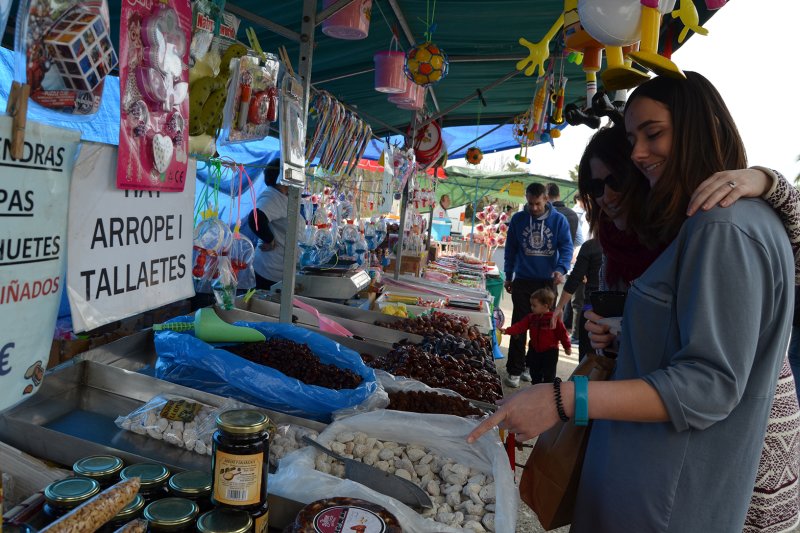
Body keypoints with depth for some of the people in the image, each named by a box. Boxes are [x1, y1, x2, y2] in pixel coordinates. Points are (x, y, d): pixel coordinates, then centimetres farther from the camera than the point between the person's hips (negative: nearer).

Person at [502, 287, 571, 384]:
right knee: (534, 374, 16)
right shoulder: (531, 317, -2)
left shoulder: (554, 318, -14)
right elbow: (520, 326, -10)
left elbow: (562, 333, -8)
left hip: (550, 352, -5)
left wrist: (567, 347, -3)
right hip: (534, 351, 5)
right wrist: (507, 331, -22)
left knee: (548, 376, 4)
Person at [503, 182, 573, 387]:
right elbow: (511, 249, 7)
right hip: (523, 280, 0)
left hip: (548, 282, 1)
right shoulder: (518, 219, 0)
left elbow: (566, 247, -5)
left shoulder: (559, 220, -2)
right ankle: (514, 371, 6)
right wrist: (508, 276, 9)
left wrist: (561, 269, -24)